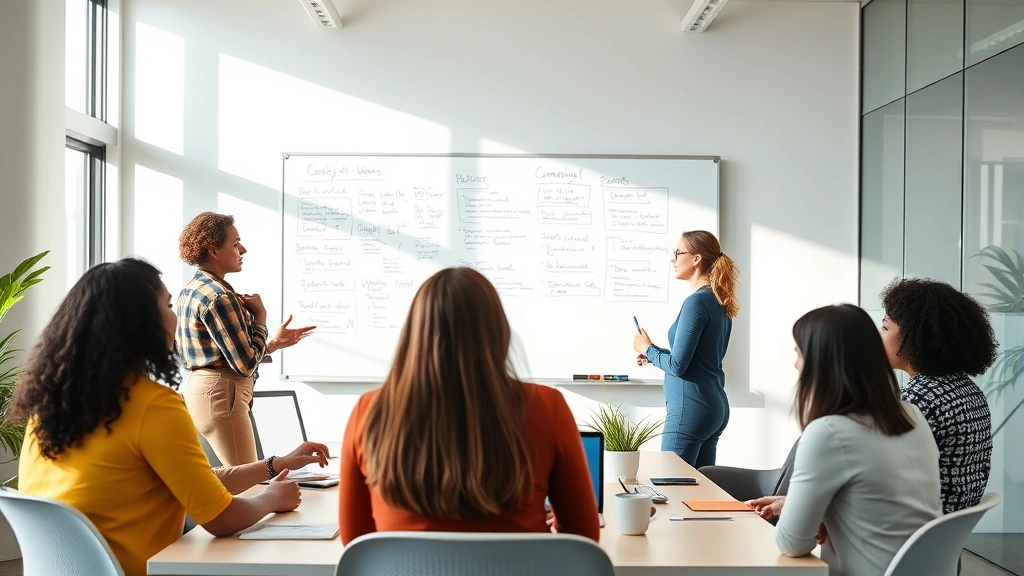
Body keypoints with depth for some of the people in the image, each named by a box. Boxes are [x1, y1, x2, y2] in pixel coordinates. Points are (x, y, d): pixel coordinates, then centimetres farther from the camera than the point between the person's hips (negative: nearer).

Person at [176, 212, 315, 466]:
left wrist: (273, 343, 14)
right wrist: (260, 316, -6)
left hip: (199, 388, 10)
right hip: (222, 394, -10)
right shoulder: (218, 296, -17)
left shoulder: (190, 290, 13)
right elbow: (246, 364, -17)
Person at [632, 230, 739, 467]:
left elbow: (677, 365, -18)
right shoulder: (720, 302, 11)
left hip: (691, 406, -9)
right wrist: (654, 355, 14)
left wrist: (647, 349, -1)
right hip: (716, 405, 9)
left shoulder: (696, 302, -16)